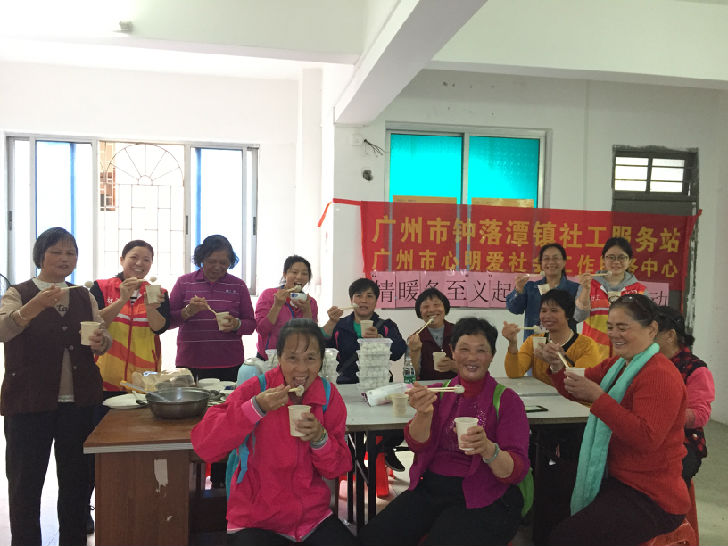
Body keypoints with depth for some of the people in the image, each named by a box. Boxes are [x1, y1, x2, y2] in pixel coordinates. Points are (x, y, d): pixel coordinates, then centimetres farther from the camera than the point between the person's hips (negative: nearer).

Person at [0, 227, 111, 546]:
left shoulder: (84, 296, 11)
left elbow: (104, 338, 14)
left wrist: (101, 342, -9)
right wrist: (35, 307, -36)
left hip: (79, 400, 4)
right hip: (29, 402, -3)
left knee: (76, 478, 12)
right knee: (26, 482, 5)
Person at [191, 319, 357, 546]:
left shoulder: (329, 397, -5)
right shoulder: (255, 389, -13)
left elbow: (338, 469, -1)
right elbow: (203, 446, -22)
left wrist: (320, 439, -21)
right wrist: (256, 408, -31)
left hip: (314, 517, 3)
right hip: (256, 523, -2)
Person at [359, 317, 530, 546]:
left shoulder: (507, 400, -2)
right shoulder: (440, 393, 9)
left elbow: (517, 471, -9)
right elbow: (417, 445, -4)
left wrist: (488, 449, -31)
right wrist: (424, 413, -26)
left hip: (484, 500, -3)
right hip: (430, 488, 3)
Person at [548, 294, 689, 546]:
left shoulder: (660, 375, -18)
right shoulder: (617, 365, 9)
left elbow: (647, 438, -28)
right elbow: (574, 392, 15)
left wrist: (597, 396, -31)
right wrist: (557, 366, -6)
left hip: (651, 499, -9)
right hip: (615, 480, 9)